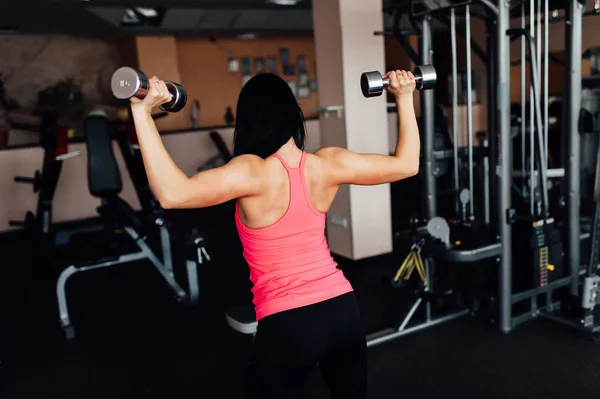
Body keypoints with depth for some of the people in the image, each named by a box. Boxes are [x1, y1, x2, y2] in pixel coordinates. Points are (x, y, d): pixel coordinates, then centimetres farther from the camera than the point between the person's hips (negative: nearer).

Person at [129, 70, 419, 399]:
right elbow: (406, 164, 6)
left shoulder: (253, 172, -19)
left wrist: (142, 112, -30)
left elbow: (172, 193, -33)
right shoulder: (328, 164, -5)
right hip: (342, 310, 5)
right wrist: (405, 99, 15)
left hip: (286, 324, -5)